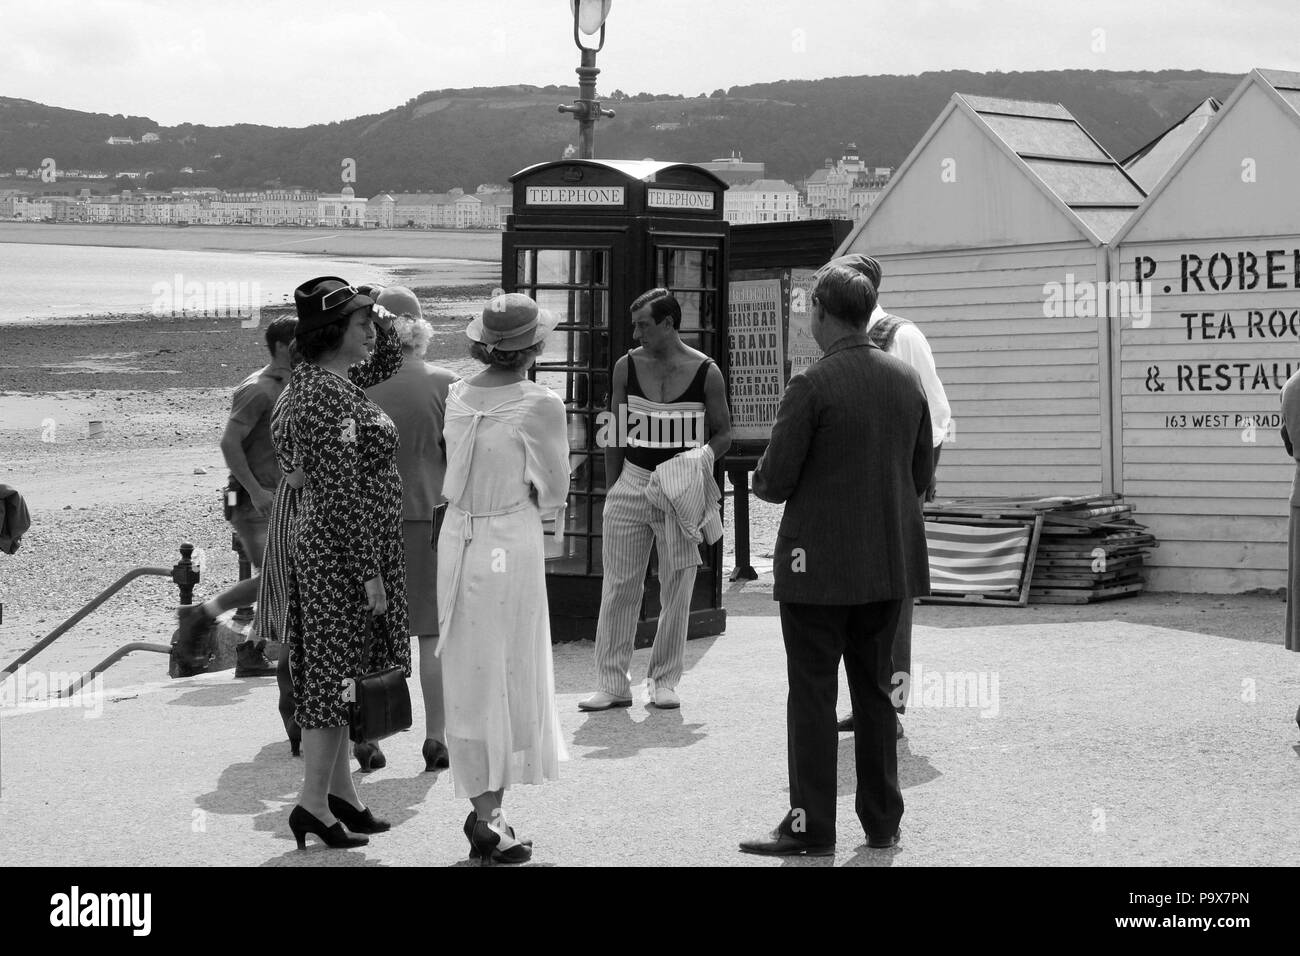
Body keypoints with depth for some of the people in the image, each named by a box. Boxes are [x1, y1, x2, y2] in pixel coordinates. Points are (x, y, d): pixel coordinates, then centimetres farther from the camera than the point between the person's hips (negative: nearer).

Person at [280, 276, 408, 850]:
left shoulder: (317, 383, 11)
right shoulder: (329, 393, -19)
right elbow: (342, 491, -22)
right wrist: (369, 571, -21)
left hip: (327, 547, 10)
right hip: (344, 550, -10)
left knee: (336, 672, 13)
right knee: (335, 670, -4)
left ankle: (339, 791, 21)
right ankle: (315, 802, 1)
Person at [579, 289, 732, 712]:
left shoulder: (706, 372, -4)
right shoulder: (627, 367, 3)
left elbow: (723, 434, 5)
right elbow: (616, 434, 10)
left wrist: (704, 457, -15)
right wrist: (612, 490, 7)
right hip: (632, 483, 2)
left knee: (677, 590, 3)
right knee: (619, 586, 0)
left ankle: (664, 681, 14)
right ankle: (612, 683, 6)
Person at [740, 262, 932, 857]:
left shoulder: (811, 387, -15)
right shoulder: (907, 380, 3)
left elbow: (774, 482, -14)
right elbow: (922, 474, 10)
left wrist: (762, 483, 8)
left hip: (821, 562, -6)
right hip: (891, 560, 6)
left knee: (812, 695, 1)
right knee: (874, 690, 15)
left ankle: (811, 827, 4)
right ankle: (882, 820, 20)